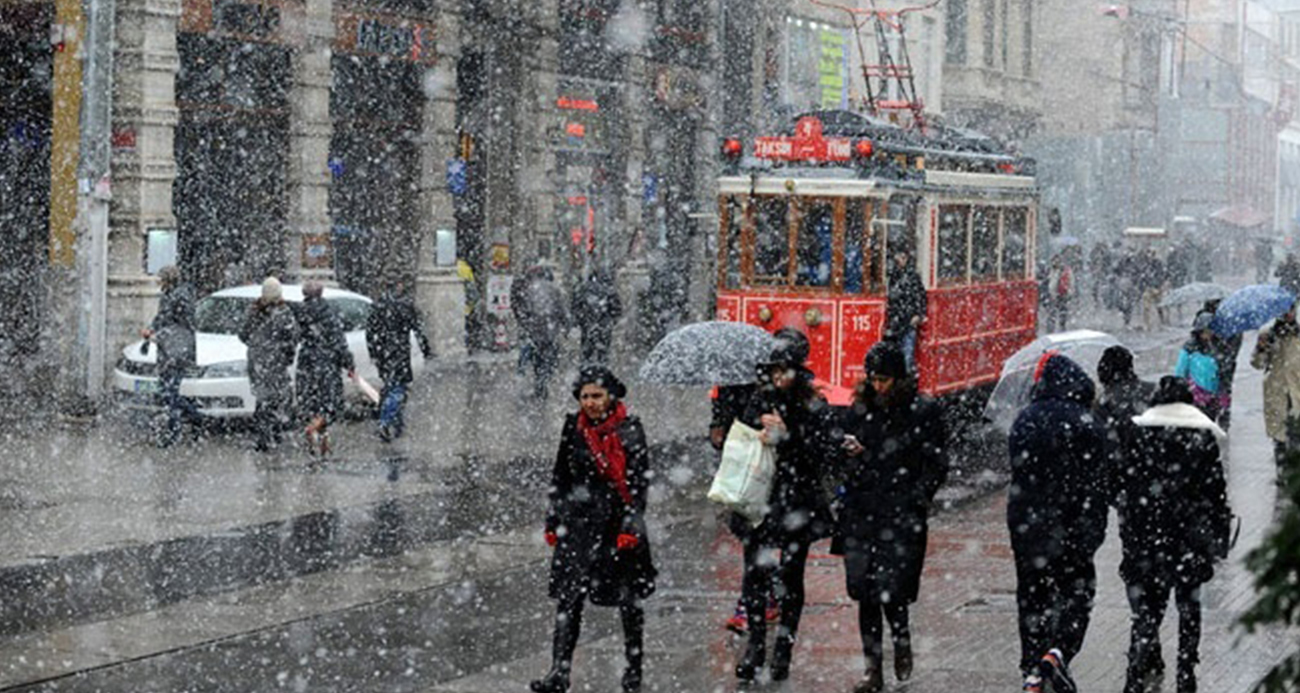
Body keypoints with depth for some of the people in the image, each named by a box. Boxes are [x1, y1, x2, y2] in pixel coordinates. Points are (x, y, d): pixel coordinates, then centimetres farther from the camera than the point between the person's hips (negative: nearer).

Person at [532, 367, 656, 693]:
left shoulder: (629, 429, -5)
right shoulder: (573, 428, 5)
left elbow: (640, 481, -7)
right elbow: (560, 477, 14)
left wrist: (630, 525, -13)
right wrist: (553, 520, 11)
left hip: (619, 521, -3)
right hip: (579, 522, 3)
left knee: (628, 598, 7)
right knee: (568, 597, -5)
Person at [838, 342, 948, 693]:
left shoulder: (923, 411, -2)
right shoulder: (861, 410, 11)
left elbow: (937, 465, 0)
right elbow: (847, 465, 20)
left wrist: (916, 500, -9)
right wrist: (850, 454, -3)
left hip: (902, 516, -4)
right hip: (861, 513, 4)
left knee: (890, 587, -12)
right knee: (864, 590, 2)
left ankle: (902, 641, 19)